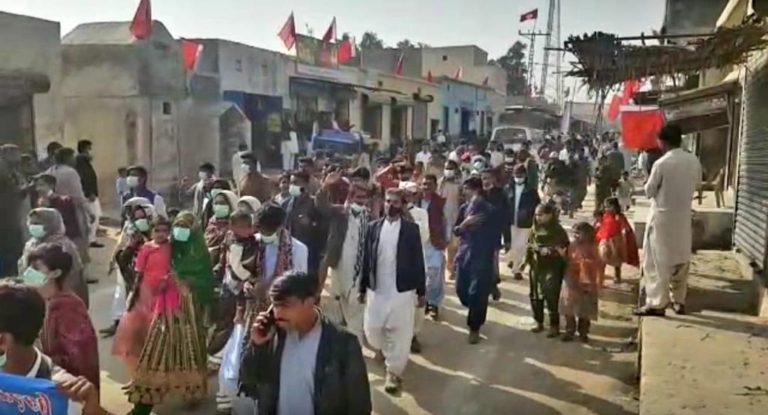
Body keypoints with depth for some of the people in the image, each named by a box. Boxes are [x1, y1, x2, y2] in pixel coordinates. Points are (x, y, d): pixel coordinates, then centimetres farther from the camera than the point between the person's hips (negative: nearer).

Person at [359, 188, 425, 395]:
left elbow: (418, 261, -1)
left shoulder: (411, 229, -3)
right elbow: (366, 259, 6)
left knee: (399, 333, 1)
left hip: (402, 290, -2)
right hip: (376, 289, 3)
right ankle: (384, 351, 41)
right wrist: (362, 288, 7)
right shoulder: (373, 227, 3)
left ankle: (394, 373, 16)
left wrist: (421, 291, -1)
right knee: (371, 329, 9)